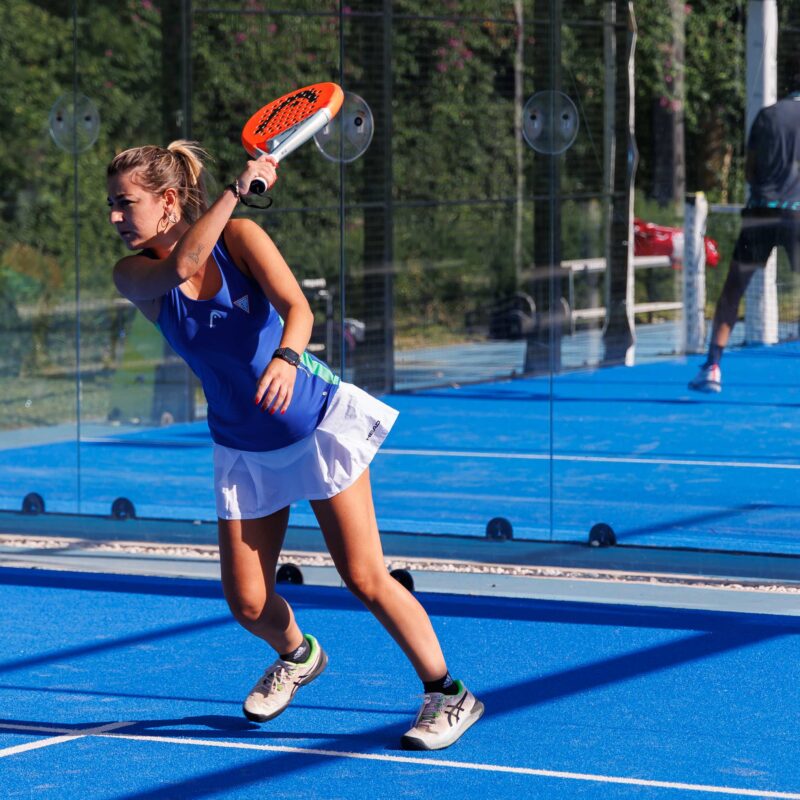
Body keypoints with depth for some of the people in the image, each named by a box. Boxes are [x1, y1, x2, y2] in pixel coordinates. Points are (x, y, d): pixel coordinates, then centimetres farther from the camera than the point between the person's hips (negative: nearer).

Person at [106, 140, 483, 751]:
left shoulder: (240, 236, -14)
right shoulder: (134, 275, -9)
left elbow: (297, 307, -26)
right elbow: (180, 267, -32)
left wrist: (286, 358, -48)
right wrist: (235, 191, -35)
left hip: (315, 423, -3)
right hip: (244, 451, 3)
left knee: (365, 578, -9)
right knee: (247, 604, 0)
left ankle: (448, 694, 6)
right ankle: (296, 654, 35)